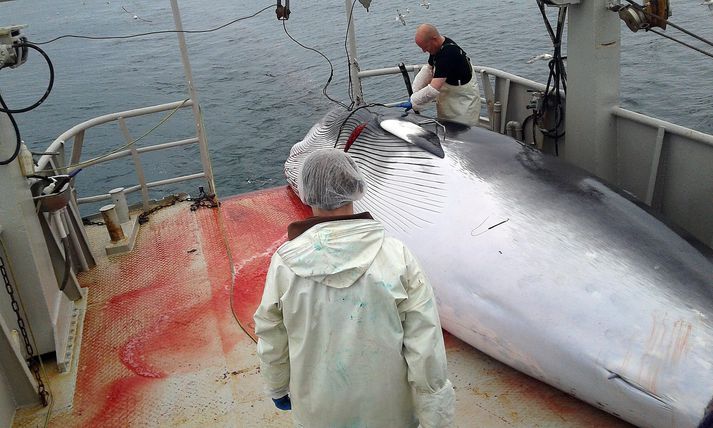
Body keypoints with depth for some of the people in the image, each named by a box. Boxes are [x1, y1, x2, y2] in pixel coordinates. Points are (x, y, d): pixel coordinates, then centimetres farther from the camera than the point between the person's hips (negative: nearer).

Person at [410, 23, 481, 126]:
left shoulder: (448, 53, -30)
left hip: (464, 105, -9)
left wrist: (413, 103, -26)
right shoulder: (439, 46, -2)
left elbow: (433, 89, -34)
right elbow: (428, 70, 9)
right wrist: (413, 92, -2)